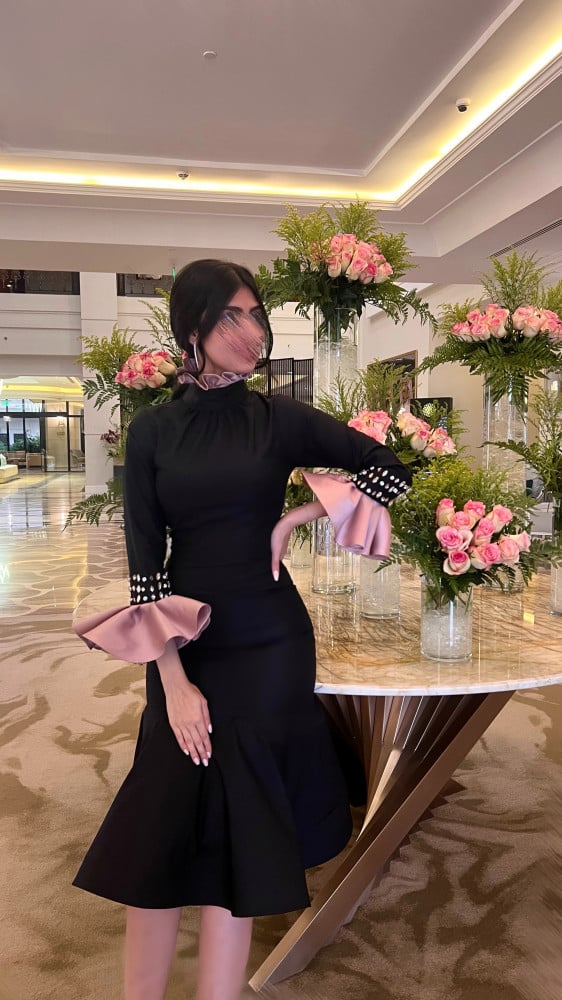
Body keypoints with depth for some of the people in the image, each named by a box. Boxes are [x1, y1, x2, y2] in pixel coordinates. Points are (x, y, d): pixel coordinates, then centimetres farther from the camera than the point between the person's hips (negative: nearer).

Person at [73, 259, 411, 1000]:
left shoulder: (281, 418, -1)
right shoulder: (153, 429, 0)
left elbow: (391, 471, 4)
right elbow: (145, 559, -5)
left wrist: (297, 518, -4)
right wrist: (173, 680, -11)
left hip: (268, 642, -1)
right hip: (182, 645, 1)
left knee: (237, 822, 6)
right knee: (162, 824, 6)